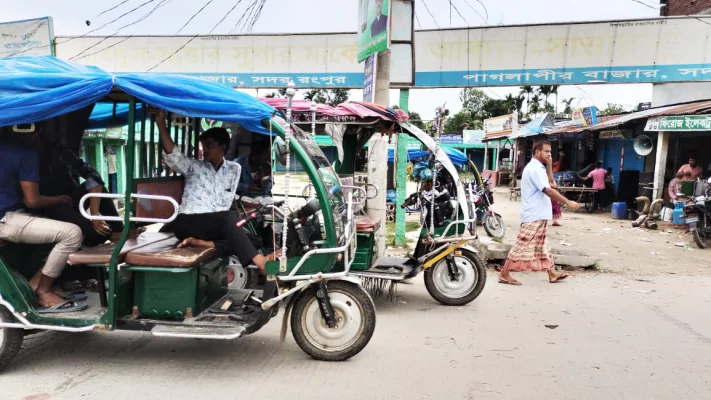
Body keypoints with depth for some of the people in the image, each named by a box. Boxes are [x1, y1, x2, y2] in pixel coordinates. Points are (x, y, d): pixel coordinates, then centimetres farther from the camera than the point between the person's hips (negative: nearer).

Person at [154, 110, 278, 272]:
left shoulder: (234, 169, 16)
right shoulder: (194, 166, 13)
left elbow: (227, 202, 8)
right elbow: (172, 155, -5)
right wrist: (161, 124, -15)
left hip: (216, 224, 3)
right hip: (188, 222, -3)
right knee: (229, 218, -33)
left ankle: (199, 242, -37)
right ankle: (259, 262, -45)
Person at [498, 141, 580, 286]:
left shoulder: (537, 168, 17)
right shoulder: (535, 168, -17)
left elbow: (546, 189, 16)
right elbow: (548, 190, -24)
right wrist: (568, 202, -23)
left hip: (538, 215, 11)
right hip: (534, 215, -11)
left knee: (542, 246, 15)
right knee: (522, 245, -7)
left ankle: (551, 274, 24)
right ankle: (504, 274, -2)